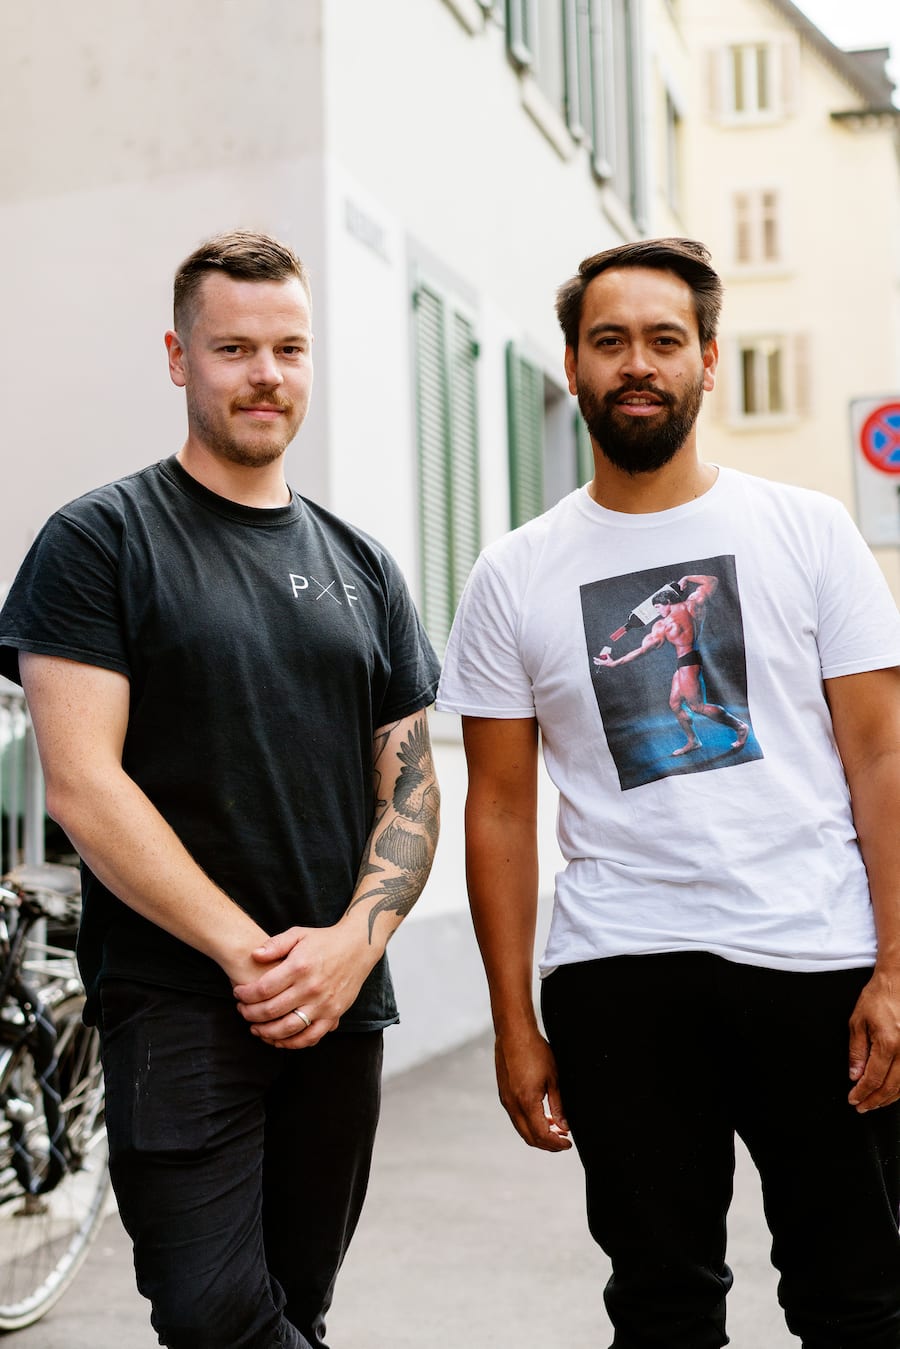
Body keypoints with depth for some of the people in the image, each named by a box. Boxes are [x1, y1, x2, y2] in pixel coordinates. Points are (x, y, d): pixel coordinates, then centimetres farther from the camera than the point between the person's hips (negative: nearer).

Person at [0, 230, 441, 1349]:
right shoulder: (102, 539, -2)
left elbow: (410, 786, 11)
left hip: (341, 1009, 5)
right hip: (177, 1002, -5)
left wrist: (352, 942, -7)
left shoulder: (361, 568, 13)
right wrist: (250, 953, -15)